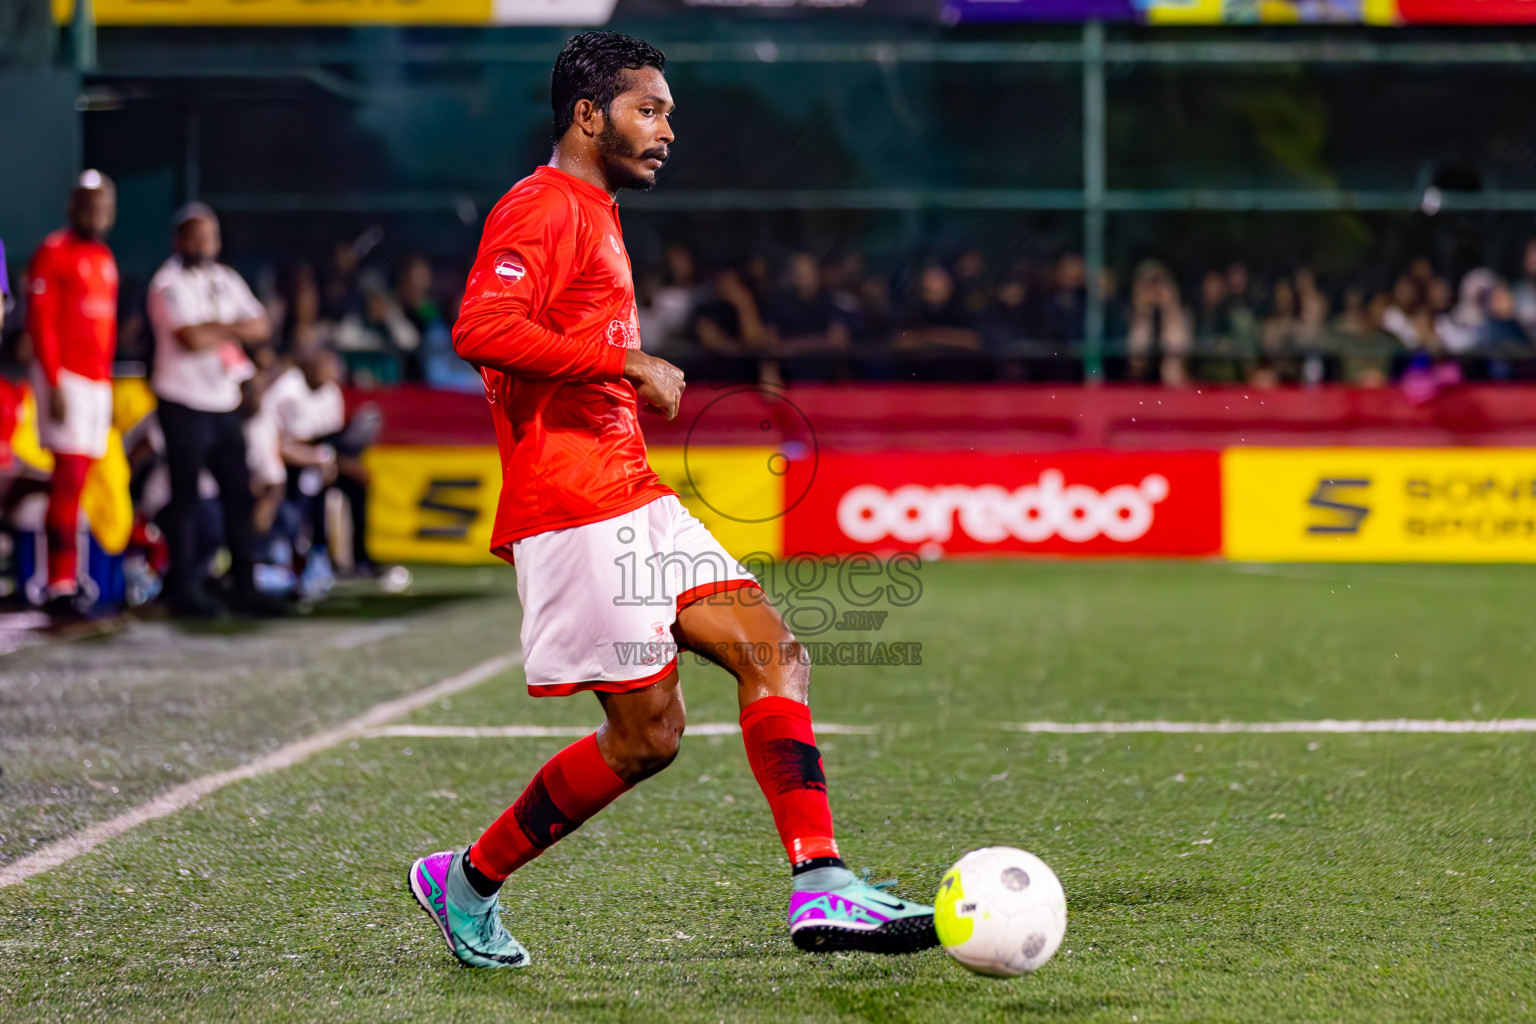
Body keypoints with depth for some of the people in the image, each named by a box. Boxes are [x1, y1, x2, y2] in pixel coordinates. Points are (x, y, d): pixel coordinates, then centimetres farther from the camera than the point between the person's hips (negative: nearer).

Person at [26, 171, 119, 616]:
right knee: (69, 477, -12)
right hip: (65, 378, -7)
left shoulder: (105, 258, 17)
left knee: (77, 479, 6)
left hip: (98, 382, 7)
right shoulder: (54, 253, -7)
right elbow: (42, 323, -12)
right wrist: (55, 385, -17)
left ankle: (66, 579, 8)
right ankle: (61, 586, -13)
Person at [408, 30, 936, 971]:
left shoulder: (594, 215, 23)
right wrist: (628, 364, -21)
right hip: (574, 506, -10)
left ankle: (820, 888, -11)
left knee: (772, 649, -3)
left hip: (631, 497, 10)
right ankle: (466, 883, 9)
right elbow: (481, 330, -25)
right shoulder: (545, 207, -10)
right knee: (648, 733, -7)